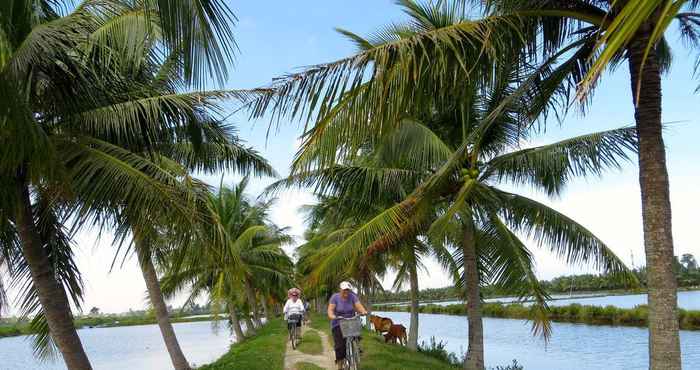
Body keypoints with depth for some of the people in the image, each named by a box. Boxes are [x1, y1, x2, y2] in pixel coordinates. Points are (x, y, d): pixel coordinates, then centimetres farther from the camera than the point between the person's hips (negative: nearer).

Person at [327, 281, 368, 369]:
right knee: (340, 345, -10)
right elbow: (330, 309, -15)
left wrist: (364, 311, -34)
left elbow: (359, 306, -12)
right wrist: (332, 316, -37)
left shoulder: (352, 296, -2)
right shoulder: (335, 297, -7)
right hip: (338, 325, -2)